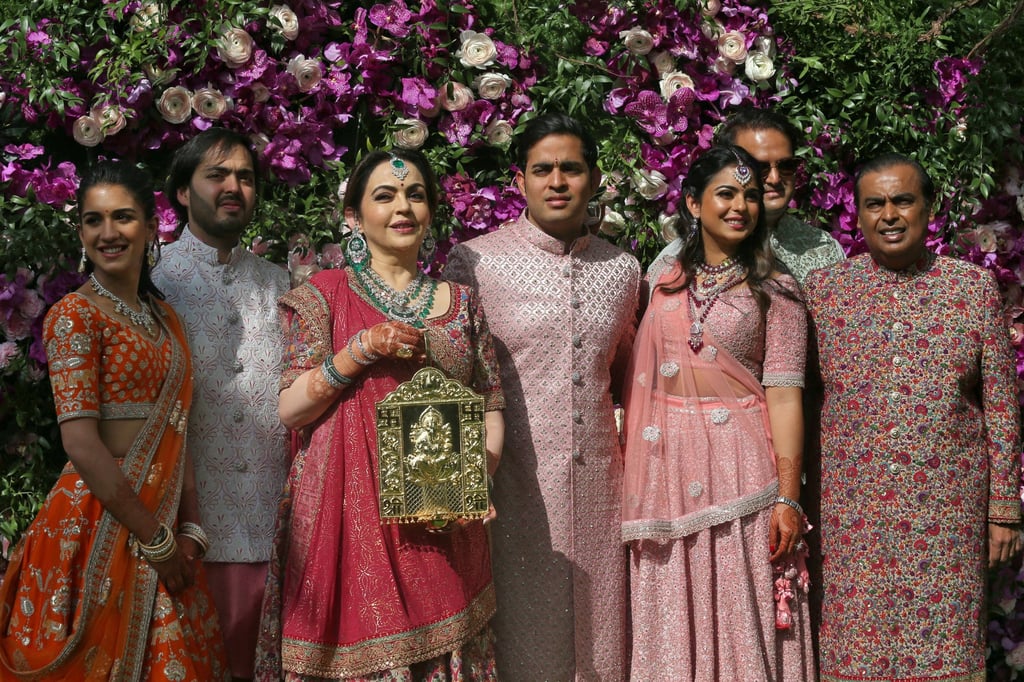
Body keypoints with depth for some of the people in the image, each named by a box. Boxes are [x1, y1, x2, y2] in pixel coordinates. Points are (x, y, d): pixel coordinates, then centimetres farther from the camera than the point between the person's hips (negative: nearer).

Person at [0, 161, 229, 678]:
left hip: (162, 525, 7)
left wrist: (190, 528, 2)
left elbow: (174, 432, 12)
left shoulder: (163, 318, 12)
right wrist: (155, 539, -14)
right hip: (101, 524, -7)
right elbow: (80, 442, -16)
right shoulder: (76, 315, -10)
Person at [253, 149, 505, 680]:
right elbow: (289, 409, -2)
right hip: (347, 514, -2)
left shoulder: (460, 303, 12)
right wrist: (361, 351, -13)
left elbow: (491, 406, 11)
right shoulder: (325, 294, 3)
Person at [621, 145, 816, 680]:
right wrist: (632, 482, 7)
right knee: (673, 621, 9)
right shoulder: (665, 283, 11)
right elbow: (639, 380, 13)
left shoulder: (775, 292, 0)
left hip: (739, 466, -3)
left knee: (740, 619, 1)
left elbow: (784, 396, -7)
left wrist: (787, 497, -13)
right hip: (667, 467, 4)